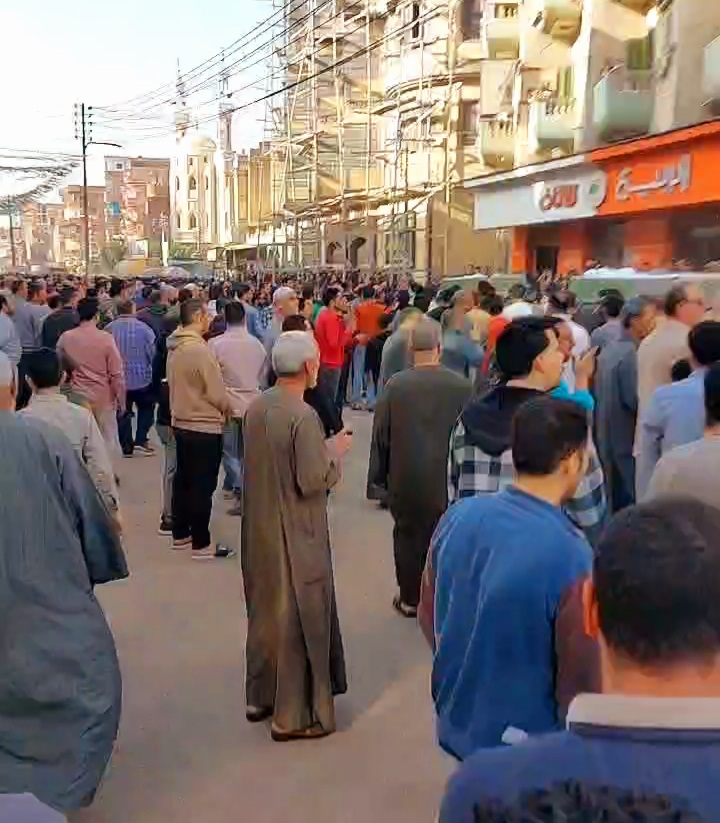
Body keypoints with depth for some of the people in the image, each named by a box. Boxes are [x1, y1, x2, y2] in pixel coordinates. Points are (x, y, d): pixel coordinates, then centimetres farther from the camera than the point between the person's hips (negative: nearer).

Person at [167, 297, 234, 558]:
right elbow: (217, 393, -19)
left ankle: (180, 534, 28)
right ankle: (201, 544, 8)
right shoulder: (200, 349, -23)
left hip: (181, 422, 9)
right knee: (202, 487, 0)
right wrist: (228, 409, 0)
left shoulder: (174, 348, 5)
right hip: (205, 427, -9)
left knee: (183, 479, 17)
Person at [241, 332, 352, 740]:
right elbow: (313, 481, -22)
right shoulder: (303, 417, -23)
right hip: (295, 535, -8)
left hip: (260, 529, 8)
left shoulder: (257, 407, 2)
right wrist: (336, 451, -5)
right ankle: (294, 714, 16)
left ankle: (261, 696, 35)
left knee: (266, 610, 21)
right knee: (296, 617, 5)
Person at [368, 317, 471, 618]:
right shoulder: (461, 386, -13)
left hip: (405, 478, 0)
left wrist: (378, 476, 7)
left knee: (408, 536, 15)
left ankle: (410, 599, 27)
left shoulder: (395, 385, -13)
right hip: (447, 477, 0)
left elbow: (381, 434, -5)